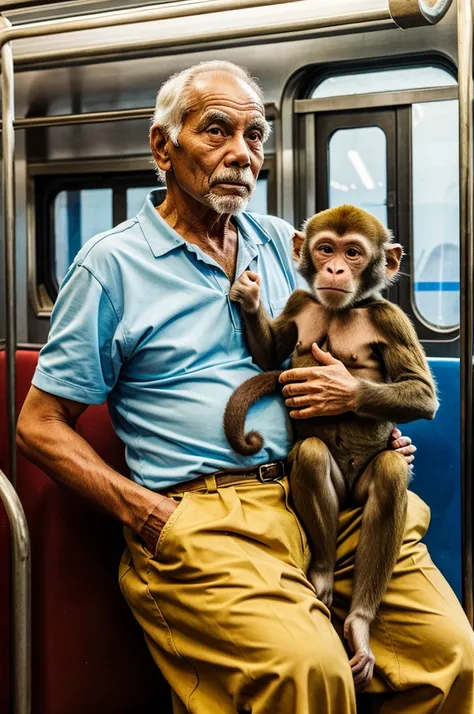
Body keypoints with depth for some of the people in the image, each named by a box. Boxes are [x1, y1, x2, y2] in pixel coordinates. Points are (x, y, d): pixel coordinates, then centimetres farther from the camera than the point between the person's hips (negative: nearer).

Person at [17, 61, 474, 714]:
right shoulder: (112, 263, 2)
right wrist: (149, 516, -11)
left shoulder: (281, 243, 18)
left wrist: (359, 394, 4)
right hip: (201, 511, -5)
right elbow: (40, 426, 2)